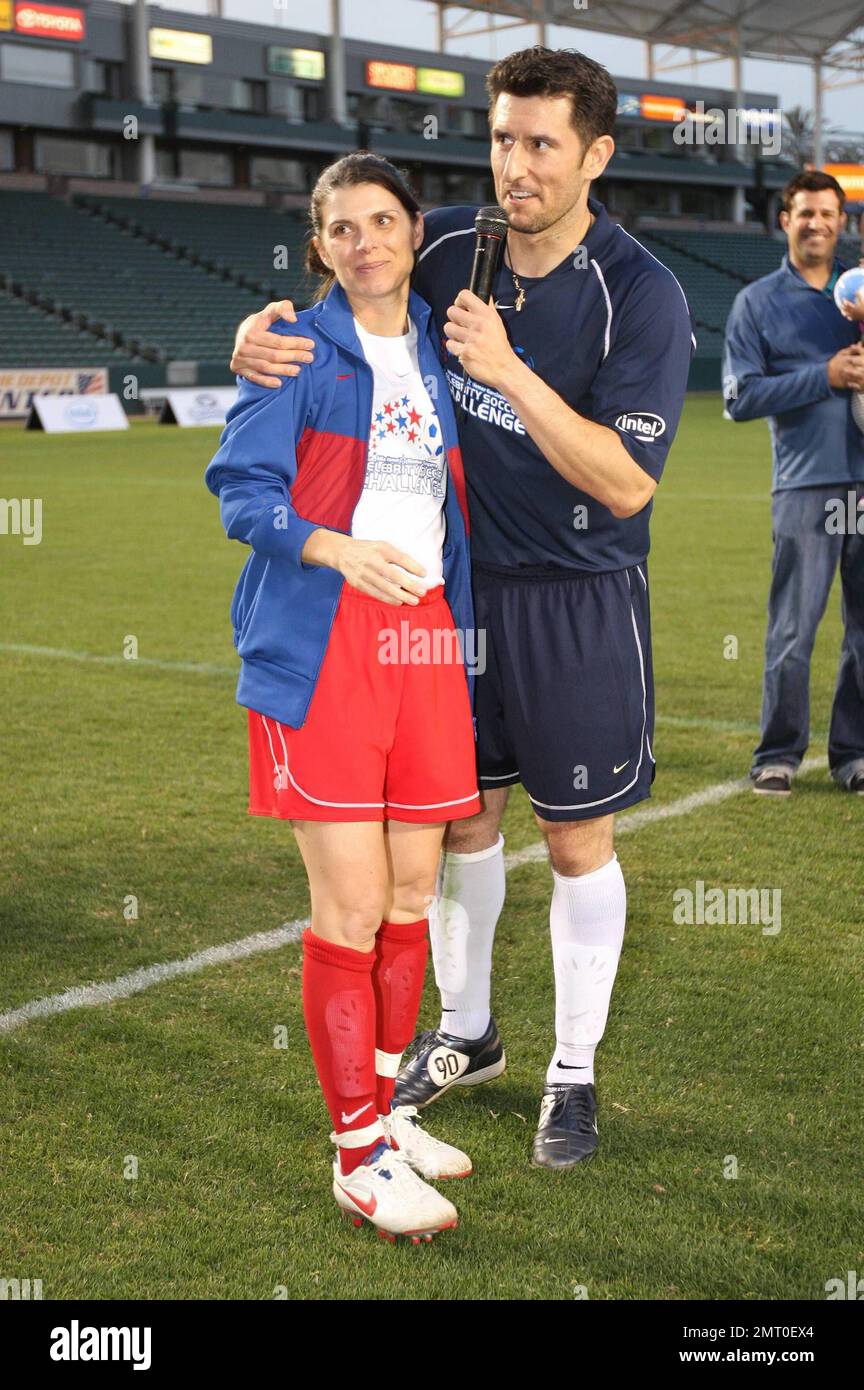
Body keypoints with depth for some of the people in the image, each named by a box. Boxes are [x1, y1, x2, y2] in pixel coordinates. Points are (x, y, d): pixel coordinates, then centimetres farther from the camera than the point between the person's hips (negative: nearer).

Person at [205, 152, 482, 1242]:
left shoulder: (439, 350, 16)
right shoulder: (299, 347, -1)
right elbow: (242, 485, -7)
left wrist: (463, 619, 17)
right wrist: (336, 548, -23)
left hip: (424, 636, 6)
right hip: (321, 648, -6)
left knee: (412, 895, 9)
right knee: (350, 908, -5)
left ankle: (380, 1110, 26)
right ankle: (357, 1154, 6)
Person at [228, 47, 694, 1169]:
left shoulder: (643, 295, -17)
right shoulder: (446, 246, -3)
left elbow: (626, 484, -22)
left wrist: (509, 369, -31)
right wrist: (264, 326, -12)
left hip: (576, 602, -4)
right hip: (457, 581, 4)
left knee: (578, 838, 5)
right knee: (463, 815, 15)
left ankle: (574, 1075, 24)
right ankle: (465, 1035, 36)